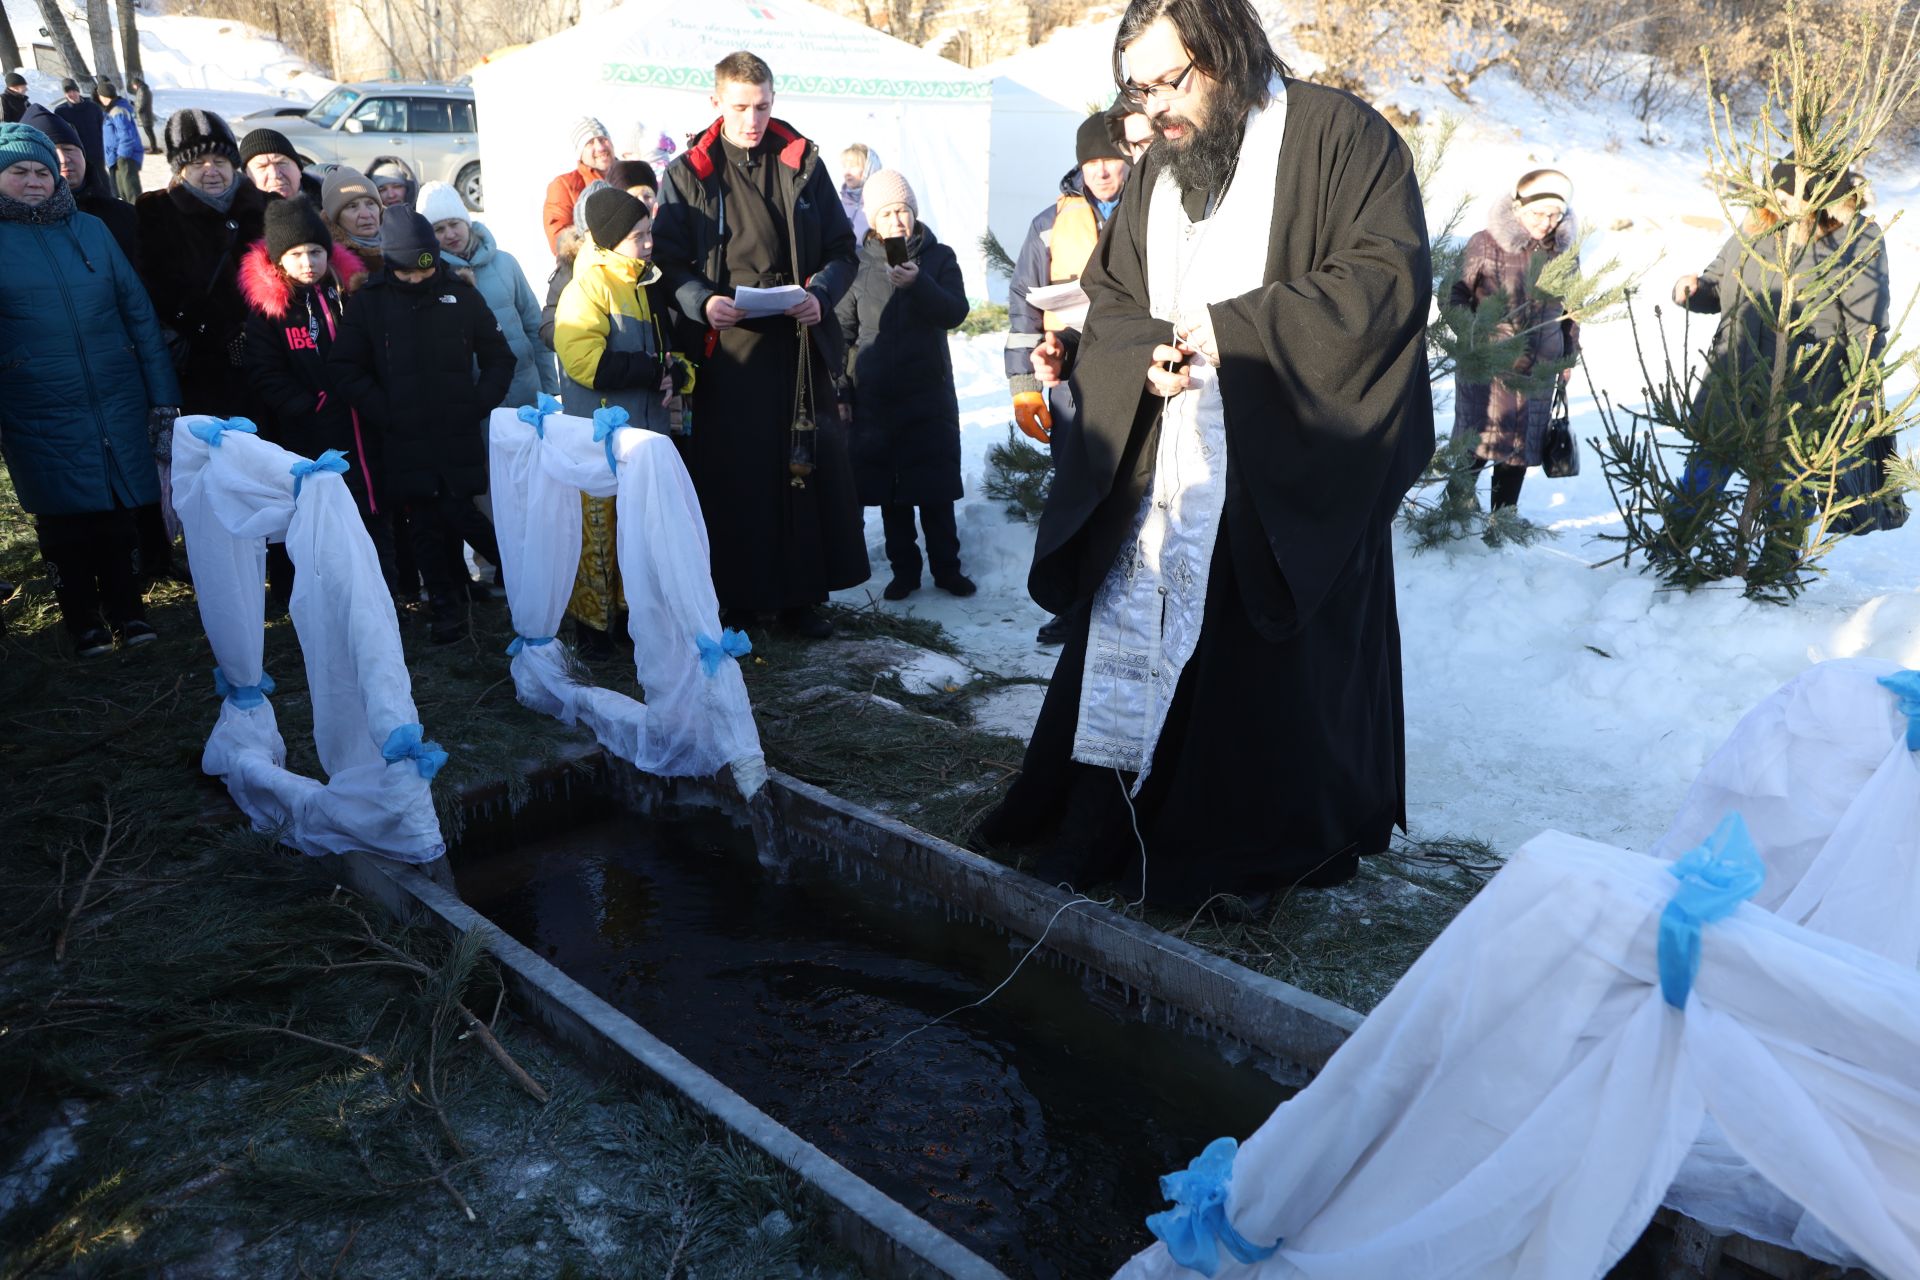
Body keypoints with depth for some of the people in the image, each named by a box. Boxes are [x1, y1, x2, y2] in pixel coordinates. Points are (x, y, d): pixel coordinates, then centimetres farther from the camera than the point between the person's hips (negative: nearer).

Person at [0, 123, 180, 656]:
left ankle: (125, 610, 26)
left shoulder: (89, 228, 6)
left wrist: (162, 393, 3)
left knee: (119, 512, 9)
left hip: (117, 403, 2)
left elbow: (138, 311, 7)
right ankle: (83, 621, 23)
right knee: (63, 522, 8)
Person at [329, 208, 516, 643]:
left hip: (459, 436, -1)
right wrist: (382, 413, -6)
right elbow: (344, 365, 3)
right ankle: (446, 608, 15)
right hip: (404, 440, 1)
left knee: (458, 515, -7)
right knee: (424, 525, 5)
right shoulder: (371, 301, 2)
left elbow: (499, 358, 10)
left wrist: (478, 405, -2)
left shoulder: (461, 295, 4)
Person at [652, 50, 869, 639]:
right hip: (725, 347, -1)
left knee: (809, 467, 3)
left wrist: (821, 293, -12)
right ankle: (731, 600, 14)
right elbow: (669, 261, 1)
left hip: (798, 343, 2)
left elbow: (843, 250, 8)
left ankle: (801, 596, 16)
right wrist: (703, 302, -19)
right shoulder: (687, 174, 4)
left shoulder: (803, 164, 8)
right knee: (729, 475, 2)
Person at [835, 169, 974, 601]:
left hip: (930, 395, -1)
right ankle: (904, 569, 18)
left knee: (936, 489, 3)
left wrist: (919, 284, -27)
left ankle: (946, 567, 15)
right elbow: (842, 329, 6)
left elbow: (955, 312, -10)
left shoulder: (939, 258, 3)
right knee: (890, 491, 7)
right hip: (875, 399, 1)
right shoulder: (859, 265, 4)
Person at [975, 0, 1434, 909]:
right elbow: (1108, 297, 14)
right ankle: (1099, 819, 16)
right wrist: (1146, 352, -10)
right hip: (1162, 458, 5)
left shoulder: (1339, 137, -4)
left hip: (1289, 469, -5)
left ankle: (1281, 837, 21)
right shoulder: (1160, 168, 14)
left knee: (1266, 654, 3)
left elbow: (1391, 278, -14)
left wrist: (1233, 328, -19)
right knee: (1129, 625, 5)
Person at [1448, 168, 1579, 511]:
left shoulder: (1564, 252, 7)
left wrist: (1569, 357, 16)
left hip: (1538, 368, 4)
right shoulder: (1486, 244, -7)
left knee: (1522, 444, 10)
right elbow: (1457, 293, 0)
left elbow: (1571, 310, 16)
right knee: (1476, 443, -4)